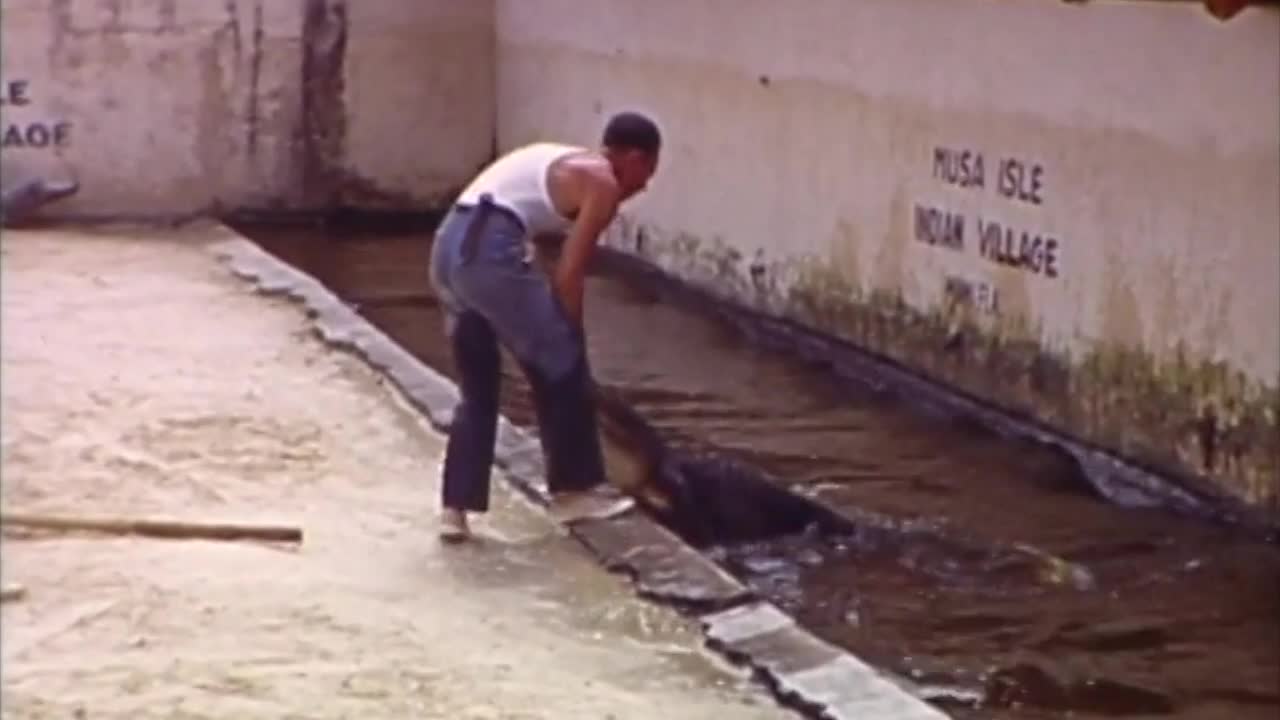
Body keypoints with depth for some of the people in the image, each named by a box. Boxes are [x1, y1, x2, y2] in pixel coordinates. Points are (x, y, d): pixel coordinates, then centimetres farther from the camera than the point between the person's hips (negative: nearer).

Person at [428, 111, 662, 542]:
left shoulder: (561, 164, 29)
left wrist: (561, 336, 26)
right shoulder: (604, 184, 3)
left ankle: (455, 509, 16)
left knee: (478, 388, 18)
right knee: (562, 366, 7)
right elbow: (568, 275, -3)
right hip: (489, 252, -9)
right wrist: (570, 341, 6)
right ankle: (576, 490, 16)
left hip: (448, 248, 9)